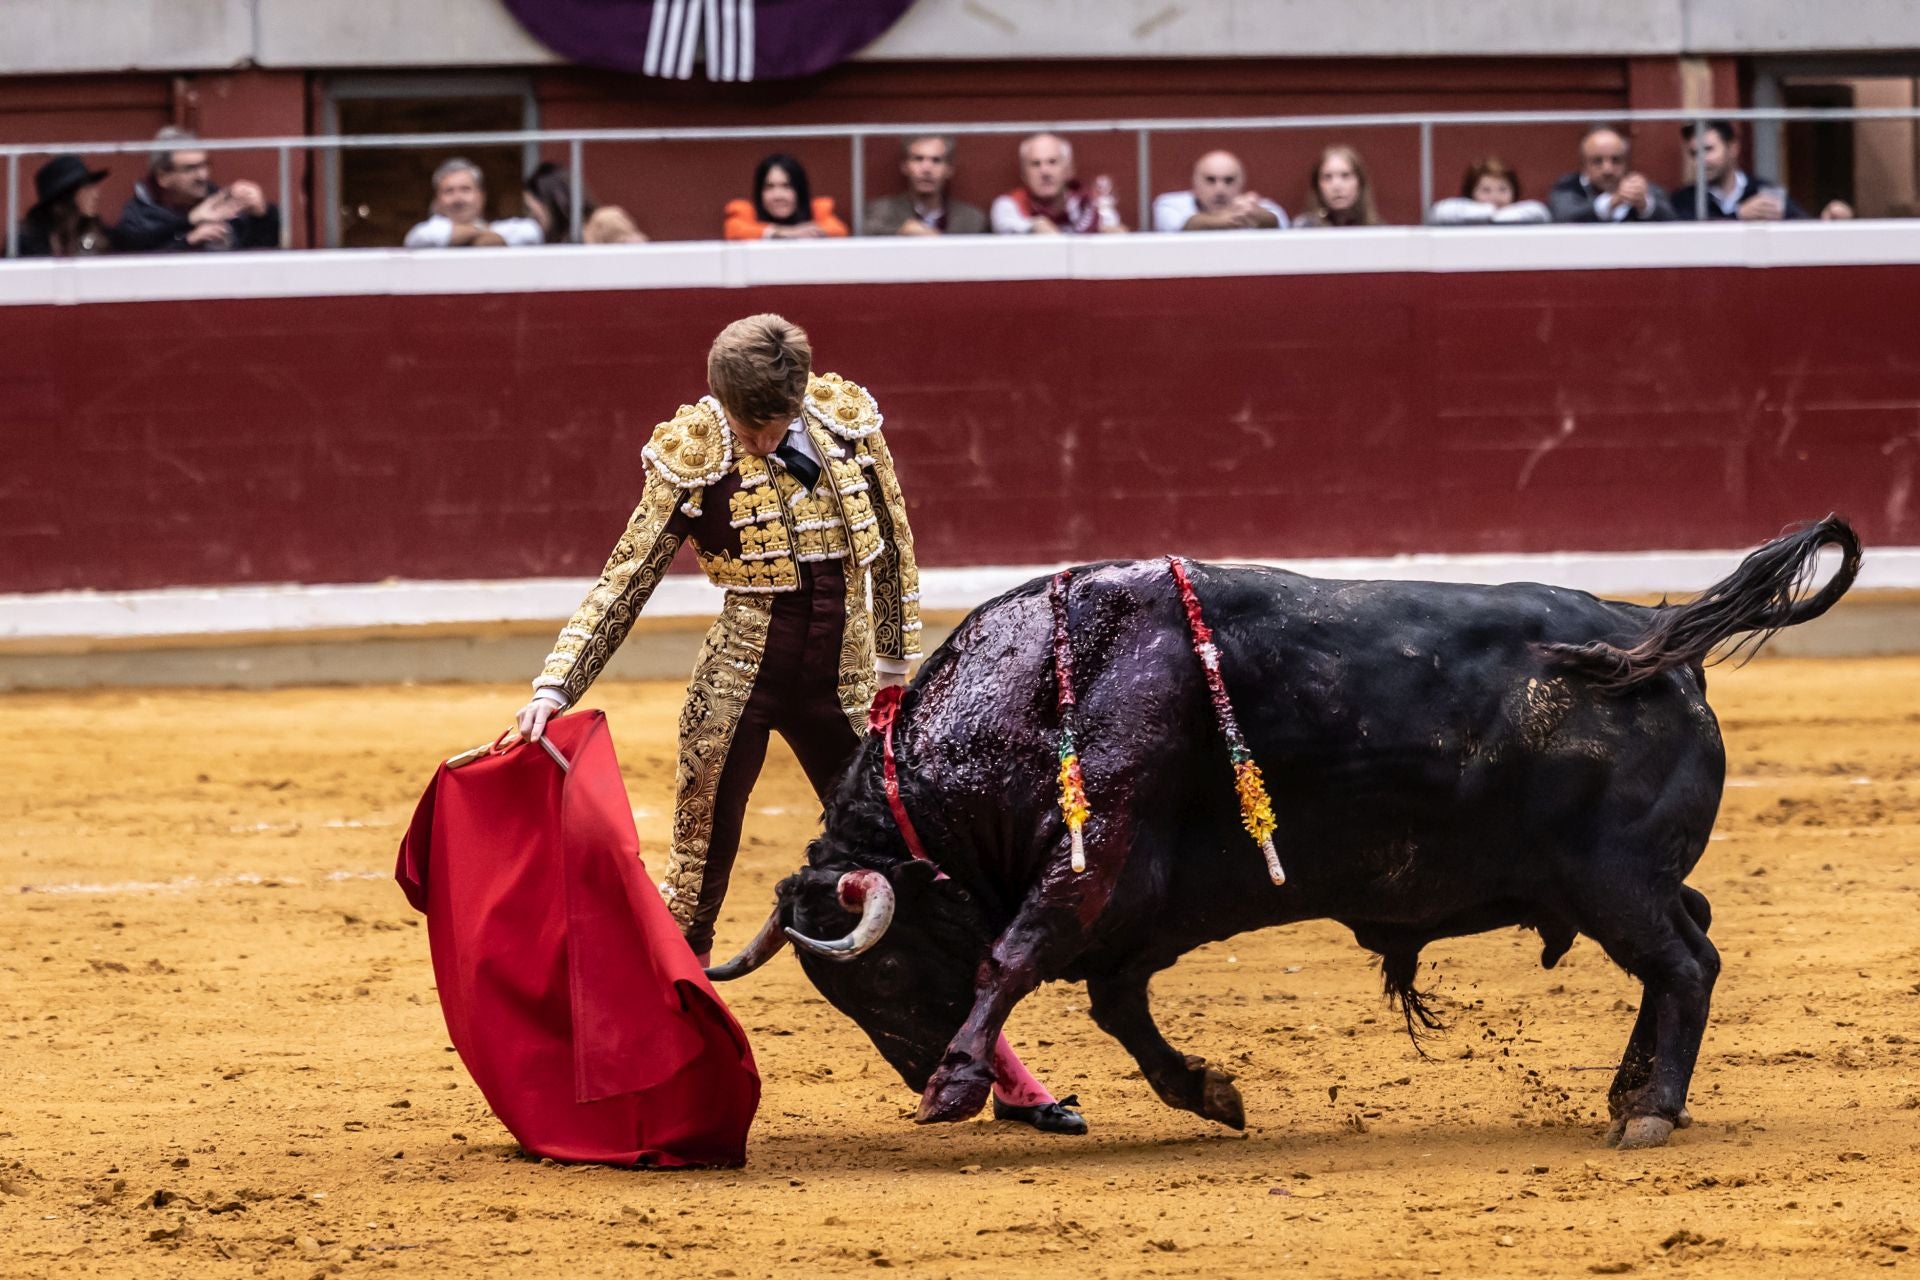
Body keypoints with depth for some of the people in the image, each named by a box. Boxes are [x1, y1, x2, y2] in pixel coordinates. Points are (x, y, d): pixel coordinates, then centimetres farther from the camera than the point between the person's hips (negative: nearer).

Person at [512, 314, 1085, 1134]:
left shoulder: (849, 421, -3)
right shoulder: (691, 459, -11)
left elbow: (893, 551, 11)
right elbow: (622, 587, -7)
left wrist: (895, 670, 14)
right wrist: (555, 689, -17)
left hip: (841, 694, 3)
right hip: (739, 687, -3)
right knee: (695, 887, -2)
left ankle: (1008, 1080, 13)